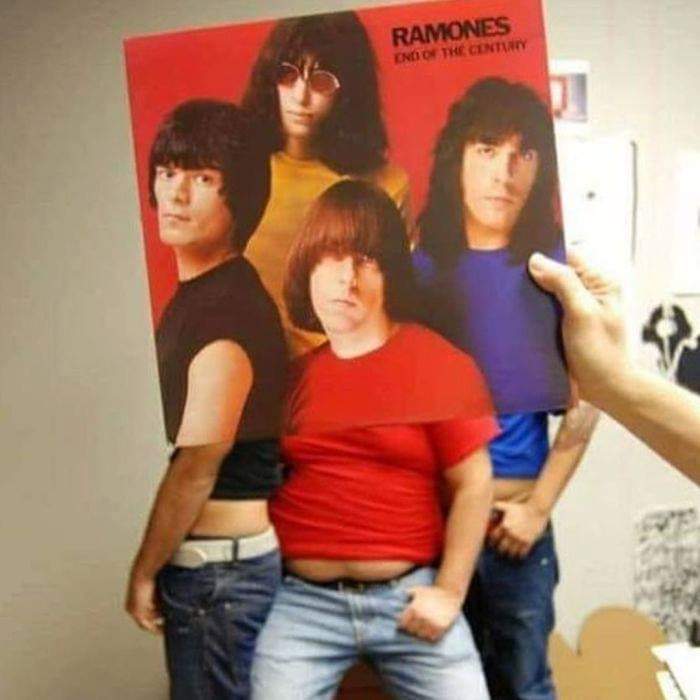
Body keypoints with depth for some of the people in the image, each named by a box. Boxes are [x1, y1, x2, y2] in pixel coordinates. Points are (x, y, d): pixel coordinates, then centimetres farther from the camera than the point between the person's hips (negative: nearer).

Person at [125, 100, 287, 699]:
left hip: (220, 566, -9)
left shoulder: (228, 307, -20)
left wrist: (143, 571, -10)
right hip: (205, 560, 9)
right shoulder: (197, 294, 10)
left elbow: (197, 464, -20)